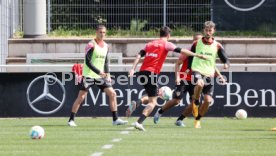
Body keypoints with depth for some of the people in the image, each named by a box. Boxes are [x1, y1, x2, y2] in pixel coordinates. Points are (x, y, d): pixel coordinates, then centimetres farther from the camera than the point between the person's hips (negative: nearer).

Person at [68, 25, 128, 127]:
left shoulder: (105, 46, 9)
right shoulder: (91, 45, -13)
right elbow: (88, 62, -18)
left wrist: (107, 74, 4)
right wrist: (99, 72, -23)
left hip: (100, 76, 6)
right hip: (89, 75, -6)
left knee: (112, 93, -2)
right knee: (81, 97, -6)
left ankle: (115, 119, 3)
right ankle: (71, 120, 4)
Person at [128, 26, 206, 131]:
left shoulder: (150, 44, 19)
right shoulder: (166, 44, 2)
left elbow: (139, 55, 9)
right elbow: (181, 51, -5)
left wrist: (133, 69, 3)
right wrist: (197, 55, -2)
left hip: (142, 71, 7)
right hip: (151, 73, -7)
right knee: (153, 102, -3)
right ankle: (139, 122, -17)